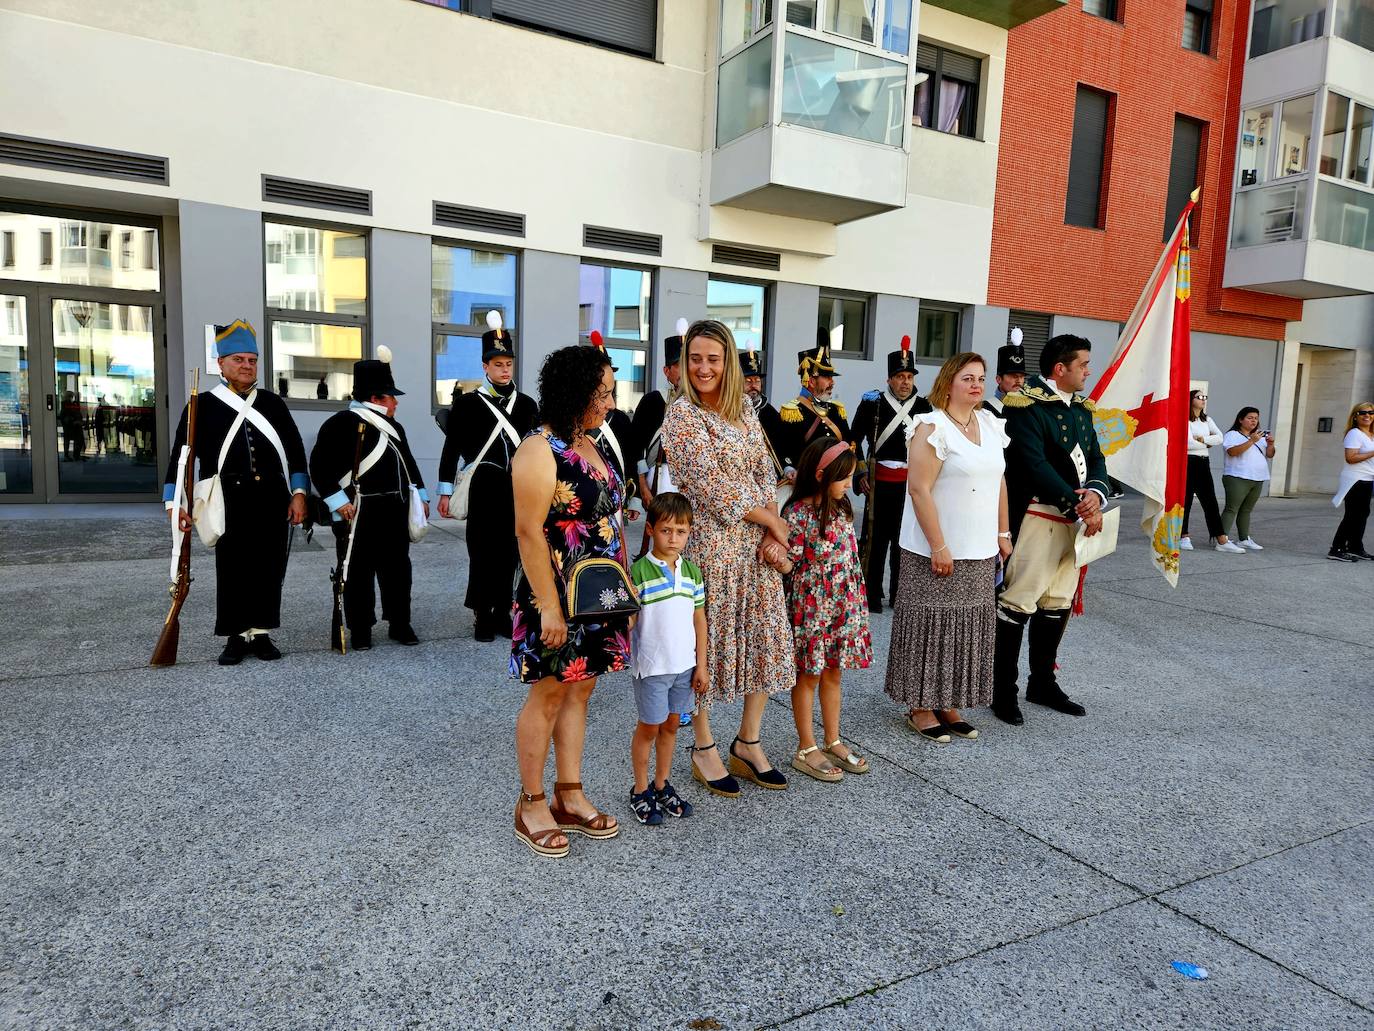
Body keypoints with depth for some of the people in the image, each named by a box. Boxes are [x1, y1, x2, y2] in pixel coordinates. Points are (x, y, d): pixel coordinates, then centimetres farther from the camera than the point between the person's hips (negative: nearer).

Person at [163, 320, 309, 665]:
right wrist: (175, 503, -4)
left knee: (269, 568, 6)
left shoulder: (273, 404, 12)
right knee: (232, 569, 3)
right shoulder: (203, 406, 4)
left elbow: (295, 451, 11)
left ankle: (262, 633, 17)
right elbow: (181, 455, 2)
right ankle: (236, 636, 14)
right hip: (230, 504, -2)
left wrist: (299, 494, 2)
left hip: (273, 501, 2)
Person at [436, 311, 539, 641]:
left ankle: (502, 613, 18)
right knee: (483, 552, 0)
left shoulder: (527, 405, 9)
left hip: (519, 492, 3)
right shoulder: (467, 403, -1)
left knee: (509, 552, 7)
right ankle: (483, 616, 10)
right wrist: (445, 491, -5)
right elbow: (451, 449, -1)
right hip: (482, 492, -3)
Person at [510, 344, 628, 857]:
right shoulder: (540, 451, -17)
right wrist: (549, 607, -21)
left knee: (579, 690, 15)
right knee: (549, 695, 4)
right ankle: (531, 805, 20)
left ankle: (569, 796, 28)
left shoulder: (592, 445, 10)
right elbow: (529, 532, -20)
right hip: (559, 597, -8)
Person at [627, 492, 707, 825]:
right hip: (652, 665, -5)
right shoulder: (639, 572, -13)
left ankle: (662, 786, 31)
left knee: (671, 725, 16)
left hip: (684, 664, 5)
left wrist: (701, 665, 7)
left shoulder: (692, 571, 3)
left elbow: (699, 619, 7)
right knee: (648, 727, 8)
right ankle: (640, 791, 24)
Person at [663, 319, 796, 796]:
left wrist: (771, 533, -5)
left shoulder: (744, 408, 10)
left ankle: (749, 741, 26)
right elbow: (710, 486, -16)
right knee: (705, 641, 3)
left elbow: (765, 472, 9)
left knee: (767, 637, 10)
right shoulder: (682, 413, -10)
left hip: (757, 542, 7)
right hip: (709, 542, -6)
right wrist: (772, 520, -8)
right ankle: (704, 749, 21)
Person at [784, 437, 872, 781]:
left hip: (842, 606, 7)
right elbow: (790, 562, -14)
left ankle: (833, 742, 29)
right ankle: (806, 750, 17)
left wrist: (856, 602, 12)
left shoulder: (841, 507, 5)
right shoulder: (798, 514, -18)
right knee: (809, 675, 5)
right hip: (811, 606, -7)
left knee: (833, 673, 16)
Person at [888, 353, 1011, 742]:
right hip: (939, 551, -7)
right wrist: (938, 546, -19)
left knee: (967, 628, 12)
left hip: (981, 551, 7)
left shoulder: (990, 424, 10)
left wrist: (1003, 534, 13)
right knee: (932, 626, 1)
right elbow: (919, 489, -17)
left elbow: (999, 481, 16)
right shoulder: (933, 427, -12)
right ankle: (920, 707, 14)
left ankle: (948, 704, 24)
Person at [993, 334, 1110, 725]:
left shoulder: (1081, 408, 15)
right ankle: (1003, 689, 4)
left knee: (1058, 603, 14)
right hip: (1037, 515, -9)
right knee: (1019, 602, -6)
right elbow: (1035, 464, -18)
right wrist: (1079, 506, -18)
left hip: (1075, 518, 9)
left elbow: (1095, 458, 12)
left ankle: (1042, 682, 27)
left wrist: (1095, 494, -10)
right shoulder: (1026, 404, -10)